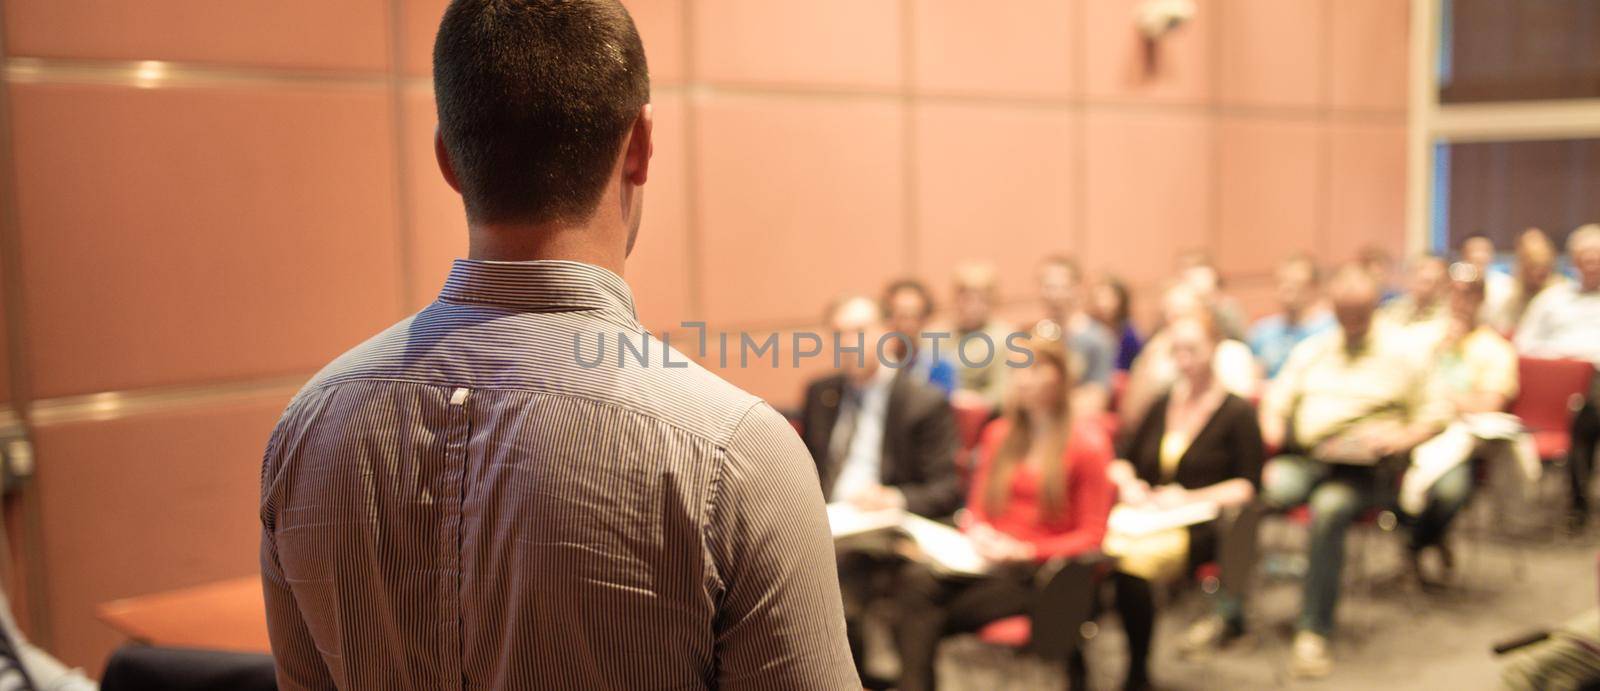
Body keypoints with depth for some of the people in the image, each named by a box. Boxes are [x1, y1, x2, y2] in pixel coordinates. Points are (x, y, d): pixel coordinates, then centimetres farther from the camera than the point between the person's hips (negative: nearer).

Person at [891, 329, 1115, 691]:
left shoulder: (1086, 442, -1)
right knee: (916, 579, -30)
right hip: (986, 560, 5)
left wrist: (1026, 550, -14)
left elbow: (1091, 535, -2)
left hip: (1039, 572, -5)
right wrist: (977, 532, -4)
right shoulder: (998, 434, 17)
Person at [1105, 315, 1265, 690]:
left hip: (1199, 525, -4)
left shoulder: (1238, 412, 6)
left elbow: (1248, 486, 0)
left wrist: (1192, 497, -12)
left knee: (1133, 560, -36)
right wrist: (1128, 483, 1)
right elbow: (1122, 461, 23)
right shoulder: (1163, 404, 21)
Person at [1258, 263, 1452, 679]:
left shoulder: (1403, 352, 11)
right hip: (1305, 457, 3)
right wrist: (1272, 430, -3)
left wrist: (1401, 439, -12)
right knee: (1264, 491, -30)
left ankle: (1313, 633, -32)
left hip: (1366, 469, -3)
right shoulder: (1311, 350, 22)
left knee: (1329, 508, -36)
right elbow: (1276, 400, 19)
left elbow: (1435, 414, 8)